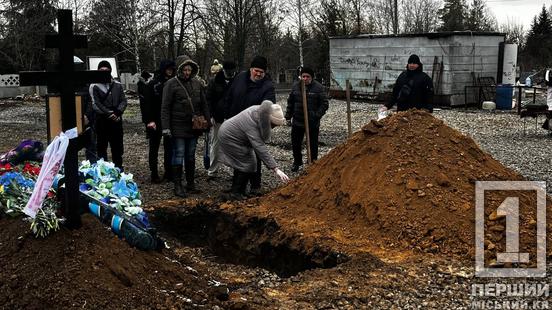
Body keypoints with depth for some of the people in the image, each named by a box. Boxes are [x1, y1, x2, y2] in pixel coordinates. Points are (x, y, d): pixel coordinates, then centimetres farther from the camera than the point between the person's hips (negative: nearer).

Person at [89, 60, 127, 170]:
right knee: (102, 147, 3)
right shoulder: (94, 86, -1)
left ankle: (118, 168, 20)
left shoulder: (117, 85, 10)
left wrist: (117, 112, -12)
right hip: (102, 121, -3)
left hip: (116, 120, 3)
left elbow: (123, 101, 5)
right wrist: (109, 114, -16)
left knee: (117, 148, 10)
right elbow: (95, 104, -8)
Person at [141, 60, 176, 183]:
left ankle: (169, 172, 17)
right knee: (154, 148, 7)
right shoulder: (153, 84, -6)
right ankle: (154, 174, 13)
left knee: (169, 148, 8)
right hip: (156, 122, -3)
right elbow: (146, 104, -9)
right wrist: (149, 120, -16)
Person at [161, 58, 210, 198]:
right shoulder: (171, 84, -7)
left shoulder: (197, 83, 8)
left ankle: (191, 182, 23)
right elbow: (165, 107, -8)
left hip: (194, 126, 5)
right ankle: (177, 185, 3)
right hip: (178, 126, -5)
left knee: (191, 155, 13)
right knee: (178, 155, -3)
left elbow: (203, 104, 15)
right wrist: (165, 127, -14)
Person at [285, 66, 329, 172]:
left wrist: (317, 115, -17)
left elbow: (324, 104, -7)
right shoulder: (295, 87, 4)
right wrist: (288, 115, 11)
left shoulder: (318, 88, -8)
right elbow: (290, 102, 14)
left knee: (313, 144, 6)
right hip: (297, 121, 4)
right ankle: (297, 161, 32)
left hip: (312, 123, -3)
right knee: (295, 143, 12)